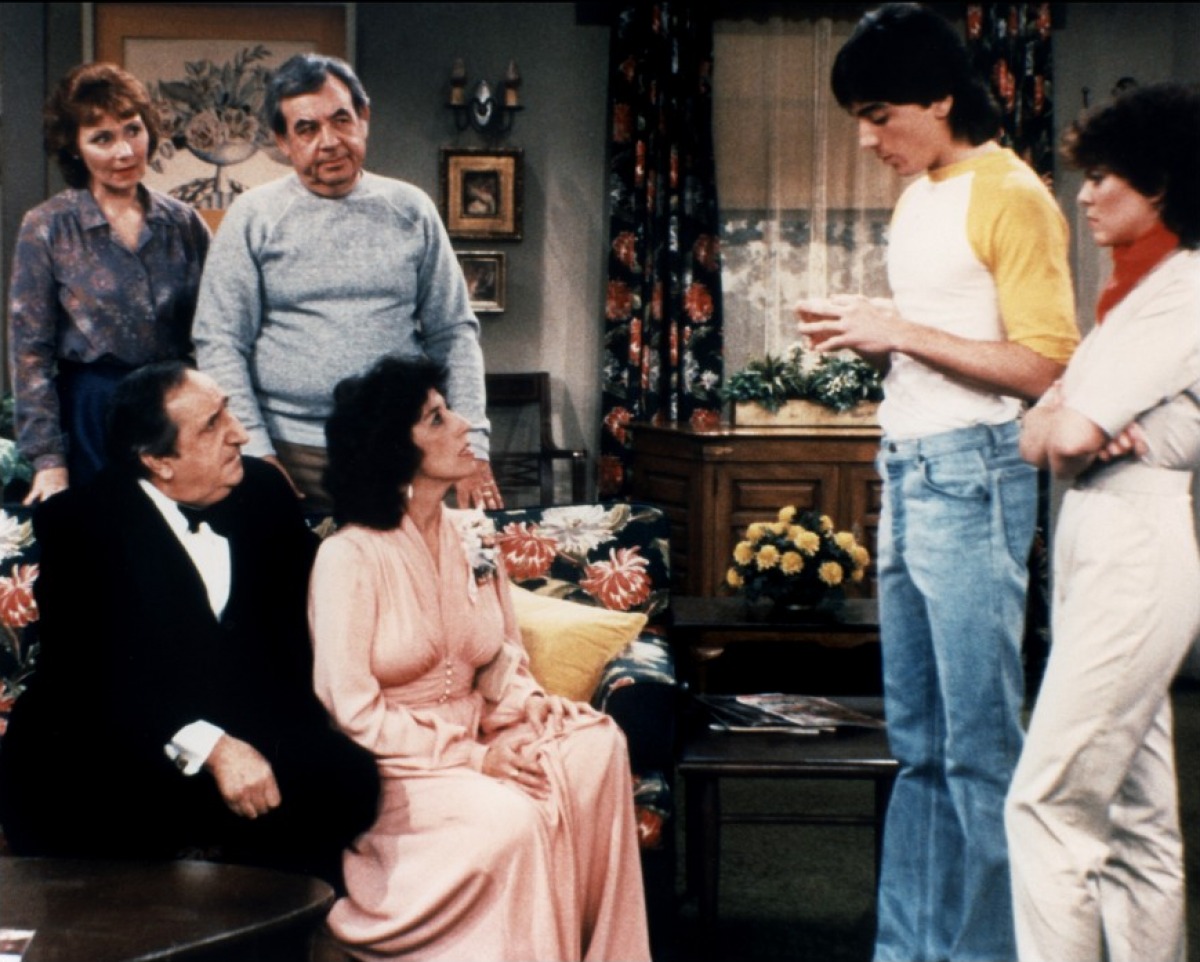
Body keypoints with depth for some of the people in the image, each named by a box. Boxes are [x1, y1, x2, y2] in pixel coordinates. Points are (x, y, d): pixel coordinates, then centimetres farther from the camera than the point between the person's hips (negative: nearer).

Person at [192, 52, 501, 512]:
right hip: (294, 456, -2)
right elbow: (219, 345, 0)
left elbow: (454, 333, 9)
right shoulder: (254, 217, 3)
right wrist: (257, 455, -10)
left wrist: (472, 446, 0)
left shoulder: (410, 210, 9)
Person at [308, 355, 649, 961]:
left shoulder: (471, 538, 7)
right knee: (512, 817, -34)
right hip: (391, 767, -6)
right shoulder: (349, 557, -14)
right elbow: (353, 712, -15)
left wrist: (529, 702, -8)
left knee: (598, 743, -21)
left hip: (475, 738, 6)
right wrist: (472, 757, -20)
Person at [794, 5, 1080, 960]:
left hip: (973, 477, -9)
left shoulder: (1011, 198, -9)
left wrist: (904, 333, -15)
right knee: (917, 745, 12)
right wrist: (865, 331, 7)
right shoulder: (917, 197, 17)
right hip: (905, 475, 9)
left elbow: (1044, 367, -14)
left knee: (979, 746, -4)